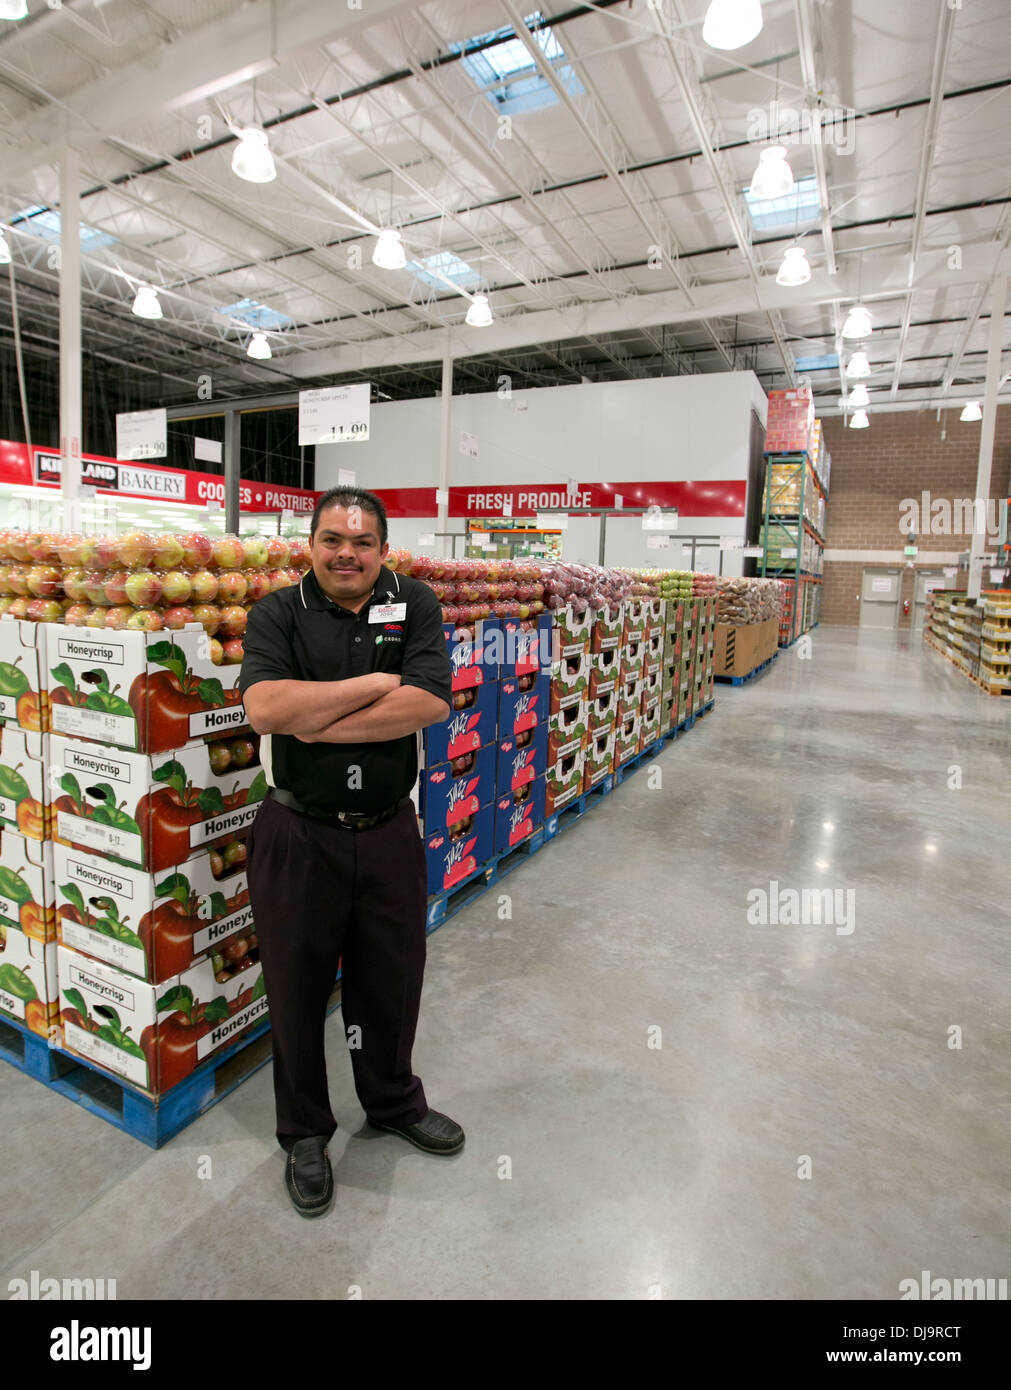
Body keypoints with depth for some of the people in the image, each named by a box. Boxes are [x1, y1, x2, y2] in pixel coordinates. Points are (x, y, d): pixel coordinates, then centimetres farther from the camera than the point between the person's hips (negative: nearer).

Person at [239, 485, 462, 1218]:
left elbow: (430, 702, -15)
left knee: (392, 978, 19)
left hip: (389, 833, 2)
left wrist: (319, 722, -17)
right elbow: (265, 707, -22)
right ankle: (305, 1132, 41)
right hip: (298, 836, -1)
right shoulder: (277, 613, -4)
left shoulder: (414, 603, -1)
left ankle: (394, 1100, 48)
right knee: (299, 986, 15)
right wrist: (377, 681, -17)